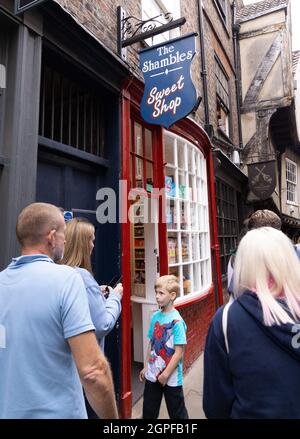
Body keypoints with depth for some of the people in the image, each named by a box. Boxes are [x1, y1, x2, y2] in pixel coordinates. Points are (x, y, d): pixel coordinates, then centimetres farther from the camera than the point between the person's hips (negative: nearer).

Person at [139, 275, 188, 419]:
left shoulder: (176, 321, -21)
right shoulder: (155, 316, -2)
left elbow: (178, 352, -19)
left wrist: (166, 374, -14)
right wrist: (146, 367, 11)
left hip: (171, 378, -6)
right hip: (152, 375, 6)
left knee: (177, 413, 15)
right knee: (148, 411, 21)